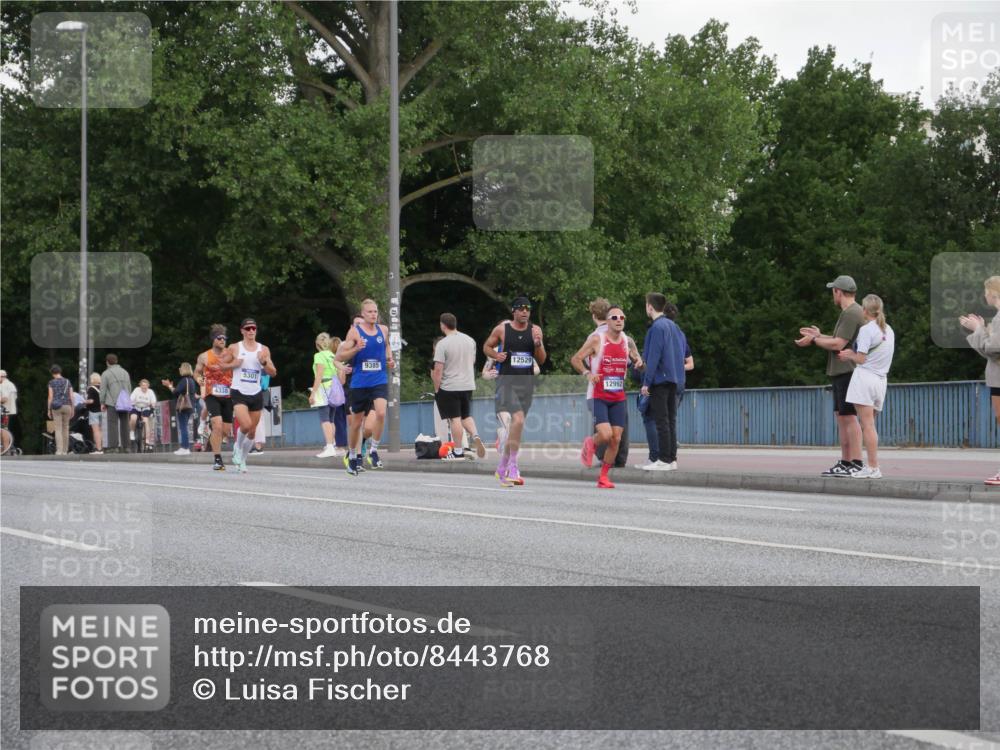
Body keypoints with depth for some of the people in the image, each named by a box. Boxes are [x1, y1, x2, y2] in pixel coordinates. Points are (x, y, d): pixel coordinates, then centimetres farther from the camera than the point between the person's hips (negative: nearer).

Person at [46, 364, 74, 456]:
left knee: (58, 430, -3)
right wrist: (72, 410, 10)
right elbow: (71, 397, 4)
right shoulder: (68, 382, 7)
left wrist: (49, 410, 1)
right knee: (65, 429, 11)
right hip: (67, 406, 3)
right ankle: (65, 451, 12)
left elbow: (50, 397, -6)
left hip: (56, 407, -3)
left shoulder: (52, 382, -3)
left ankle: (59, 450, -13)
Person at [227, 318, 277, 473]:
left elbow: (273, 373, 5)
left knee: (252, 431, 6)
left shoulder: (263, 349, 7)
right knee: (246, 425, -23)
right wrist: (234, 364, -9)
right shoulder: (234, 348, 1)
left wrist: (264, 362, -13)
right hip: (239, 392, -3)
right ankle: (237, 446, 7)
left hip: (256, 394, 3)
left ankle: (242, 460, 24)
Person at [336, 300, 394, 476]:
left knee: (381, 413, -22)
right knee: (356, 422, 7)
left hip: (380, 381, 2)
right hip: (359, 383, -2)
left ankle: (374, 450, -6)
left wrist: (390, 360, 10)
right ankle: (352, 456, 25)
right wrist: (356, 349, -20)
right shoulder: (354, 332, -4)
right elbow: (339, 357, -4)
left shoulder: (383, 330, 7)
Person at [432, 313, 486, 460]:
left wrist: (436, 388, -6)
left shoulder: (442, 344, -14)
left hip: (449, 387, -6)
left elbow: (438, 369, -16)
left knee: (455, 418, -1)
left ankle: (458, 451, 3)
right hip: (468, 385, 6)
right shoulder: (470, 340, 6)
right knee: (466, 416, 17)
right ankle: (476, 436, -7)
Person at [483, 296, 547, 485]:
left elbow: (541, 361, 7)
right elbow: (486, 347, 13)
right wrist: (496, 355, -8)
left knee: (515, 425, 11)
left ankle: (502, 468, 27)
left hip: (527, 383, 4)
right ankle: (512, 468, -17)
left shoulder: (535, 330, 5)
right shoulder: (502, 329, -2)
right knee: (518, 420, -23)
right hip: (507, 382, -4)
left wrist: (538, 343, -11)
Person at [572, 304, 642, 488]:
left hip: (618, 398, 5)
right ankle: (590, 443, 17)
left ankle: (604, 477, 13)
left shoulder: (627, 341, 5)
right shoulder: (596, 339, -9)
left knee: (616, 439, -1)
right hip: (598, 396, -5)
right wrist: (587, 373, -23)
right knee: (606, 435, -19)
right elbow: (575, 359, -6)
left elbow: (636, 357, 22)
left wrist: (638, 361, -2)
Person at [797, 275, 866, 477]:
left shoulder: (852, 314, -14)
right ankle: (845, 462, 13)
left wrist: (813, 340, -7)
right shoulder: (849, 313, 20)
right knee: (842, 417, 11)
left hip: (848, 372, -11)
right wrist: (819, 335, 28)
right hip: (841, 372, 11)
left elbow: (838, 344, -18)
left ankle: (856, 463, -14)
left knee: (849, 416, -12)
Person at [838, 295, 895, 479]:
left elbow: (861, 359, -12)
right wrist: (853, 353, 13)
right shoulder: (888, 330, 15)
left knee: (867, 425, -8)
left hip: (865, 377, -8)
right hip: (881, 379, 8)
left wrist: (849, 356, 7)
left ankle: (873, 467, -11)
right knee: (869, 426, 12)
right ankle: (871, 465, 9)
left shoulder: (866, 330, -9)